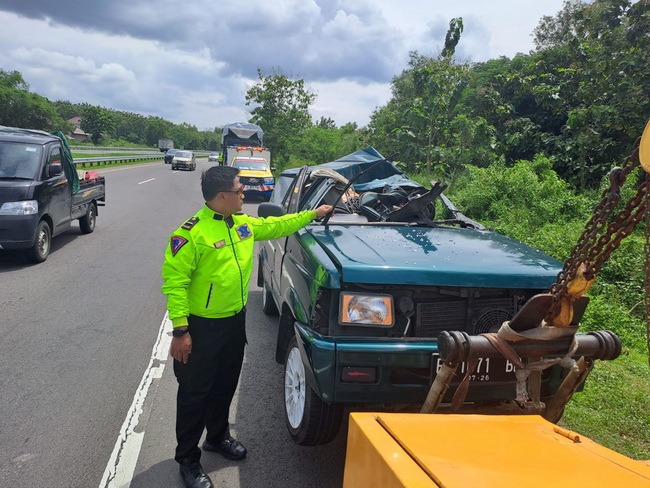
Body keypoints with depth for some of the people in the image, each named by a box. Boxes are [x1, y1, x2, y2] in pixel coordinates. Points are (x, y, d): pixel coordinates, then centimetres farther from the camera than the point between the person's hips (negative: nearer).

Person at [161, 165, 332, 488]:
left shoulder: (244, 224, 4)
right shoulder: (192, 233, -21)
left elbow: (276, 226, 20)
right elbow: (174, 281, -21)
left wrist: (313, 214, 20)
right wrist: (180, 330, -22)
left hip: (235, 321, 8)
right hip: (202, 328, -7)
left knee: (226, 386, 22)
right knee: (195, 393, 6)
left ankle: (218, 437, 44)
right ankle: (188, 459, 24)